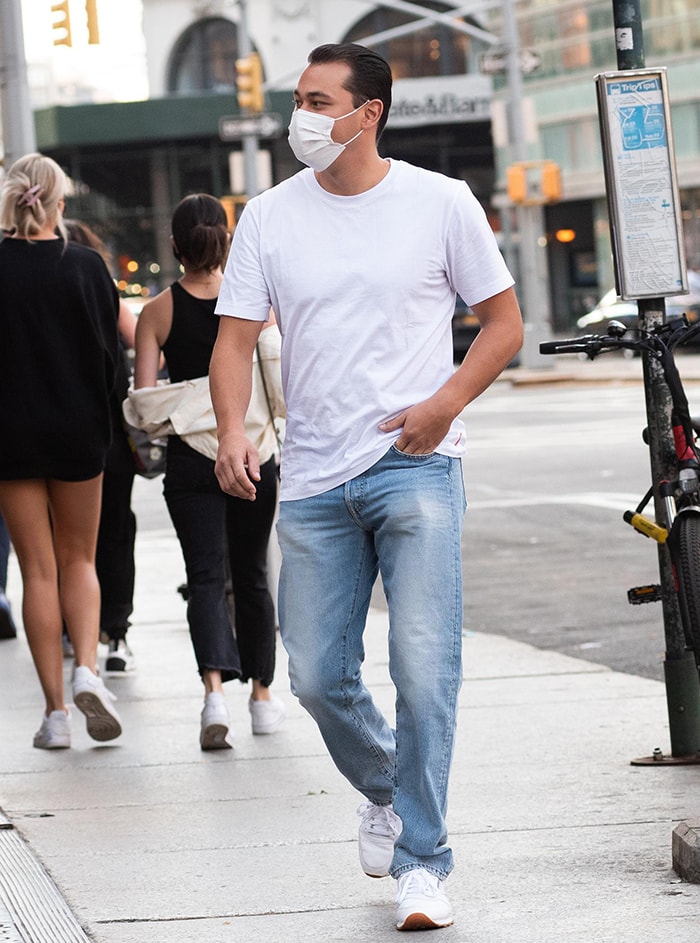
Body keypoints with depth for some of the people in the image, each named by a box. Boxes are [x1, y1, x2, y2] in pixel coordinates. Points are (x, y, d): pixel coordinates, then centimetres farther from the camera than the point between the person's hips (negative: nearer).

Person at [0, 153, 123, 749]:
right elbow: (108, 350, -2)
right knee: (79, 560, 16)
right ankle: (87, 668, -8)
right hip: (77, 432, 1)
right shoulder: (86, 266, -6)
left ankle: (56, 712, 4)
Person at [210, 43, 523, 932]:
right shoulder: (269, 217, 5)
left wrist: (445, 403, -11)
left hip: (414, 467, -3)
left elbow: (503, 322, 5)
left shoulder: (441, 203, 0)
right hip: (313, 479, 3)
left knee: (424, 666, -12)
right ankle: (386, 789, 34)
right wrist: (231, 429, -16)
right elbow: (236, 336, 3)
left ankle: (421, 860, -3)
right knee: (318, 676, 5)